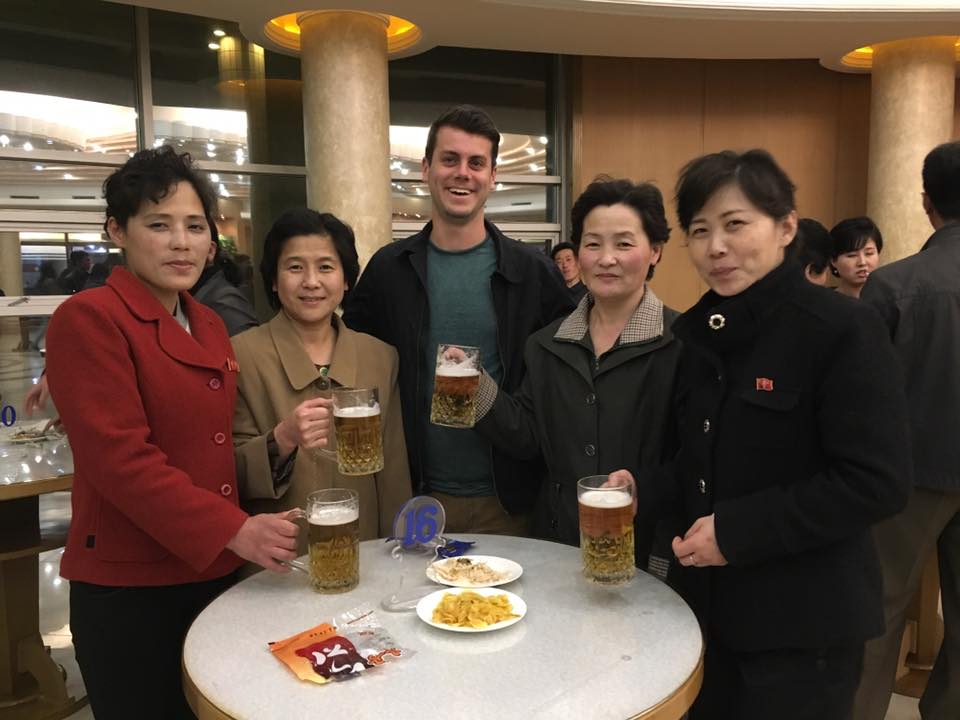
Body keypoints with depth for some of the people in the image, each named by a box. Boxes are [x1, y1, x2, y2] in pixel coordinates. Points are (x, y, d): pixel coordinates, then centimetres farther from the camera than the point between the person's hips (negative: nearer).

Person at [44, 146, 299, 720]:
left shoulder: (210, 327, 11)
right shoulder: (89, 318, -13)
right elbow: (119, 457, -21)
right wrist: (233, 530, -25)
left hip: (215, 572, 7)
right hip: (129, 590, -7)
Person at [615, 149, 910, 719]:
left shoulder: (843, 329, -17)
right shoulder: (698, 332, 4)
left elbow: (877, 483, -20)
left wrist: (737, 529, -22)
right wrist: (644, 492, -5)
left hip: (804, 623, -6)